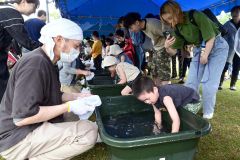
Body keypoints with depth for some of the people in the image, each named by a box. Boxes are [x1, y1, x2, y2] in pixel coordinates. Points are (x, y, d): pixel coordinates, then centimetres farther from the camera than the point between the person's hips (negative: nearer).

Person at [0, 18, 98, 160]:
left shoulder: (46, 62, 8)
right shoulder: (35, 63, -24)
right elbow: (22, 117, -29)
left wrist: (77, 96, 4)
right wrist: (70, 106, -24)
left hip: (35, 126, 10)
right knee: (90, 132, -22)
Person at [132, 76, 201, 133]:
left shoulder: (165, 97, -39)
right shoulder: (153, 96, -15)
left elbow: (176, 120, -44)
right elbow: (157, 113, 0)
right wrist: (159, 128, 5)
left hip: (192, 102, -7)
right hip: (180, 103, 8)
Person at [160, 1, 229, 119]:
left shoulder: (196, 16, -25)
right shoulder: (177, 28, -7)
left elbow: (211, 37, -20)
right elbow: (173, 51, -6)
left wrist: (205, 56, -12)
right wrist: (167, 47, -28)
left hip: (217, 47, -6)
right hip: (199, 49, 6)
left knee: (209, 83, -8)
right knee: (190, 82, 2)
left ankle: (208, 113, 11)